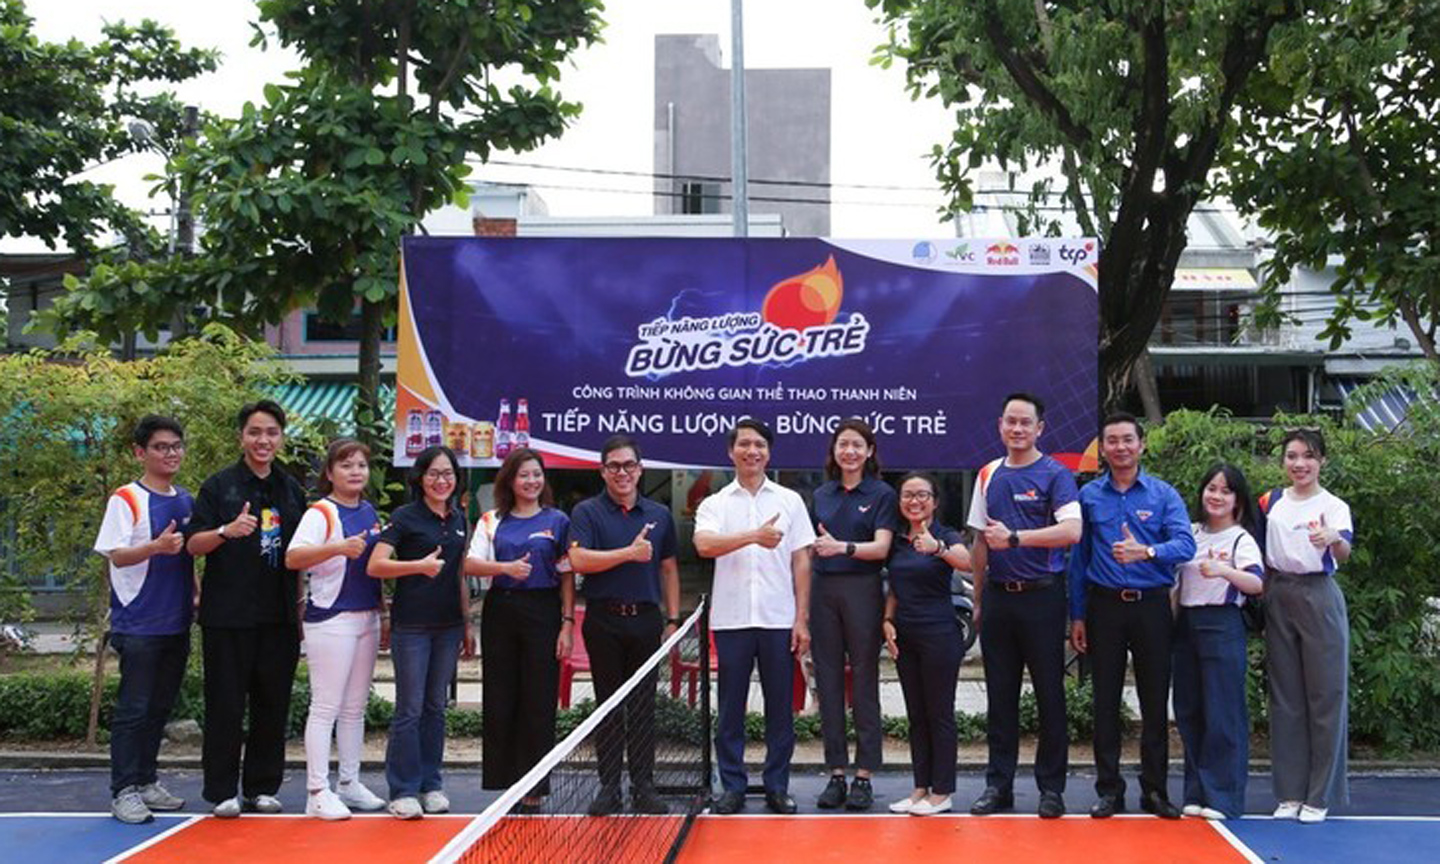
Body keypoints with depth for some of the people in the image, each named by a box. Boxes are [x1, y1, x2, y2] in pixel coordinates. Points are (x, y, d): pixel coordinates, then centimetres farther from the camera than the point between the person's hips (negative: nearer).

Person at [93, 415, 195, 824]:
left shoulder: (186, 500, 12)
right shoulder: (126, 499, -7)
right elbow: (117, 555, -14)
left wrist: (197, 594, 11)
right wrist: (156, 547, -31)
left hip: (176, 622, 7)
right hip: (138, 624, -6)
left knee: (160, 706, 13)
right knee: (133, 708, -4)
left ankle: (146, 781, 23)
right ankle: (124, 791, 2)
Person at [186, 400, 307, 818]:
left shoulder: (292, 489, 12)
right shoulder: (220, 485, -1)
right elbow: (193, 544, -5)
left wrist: (302, 599, 11)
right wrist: (227, 530, -24)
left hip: (279, 614, 4)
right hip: (228, 615, -4)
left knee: (273, 704, 8)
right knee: (226, 705, 0)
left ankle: (262, 787, 18)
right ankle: (222, 791, 10)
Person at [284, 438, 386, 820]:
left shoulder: (369, 512, 13)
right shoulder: (321, 512, -9)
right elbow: (292, 558, -22)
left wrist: (382, 611, 17)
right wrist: (339, 547, -34)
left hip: (367, 617, 8)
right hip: (330, 620, -8)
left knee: (355, 707, 13)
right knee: (325, 707, -5)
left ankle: (350, 782, 22)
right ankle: (318, 792, 0)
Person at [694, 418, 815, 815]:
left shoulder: (790, 501, 9)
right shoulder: (714, 504, 6)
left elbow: (801, 562, 7)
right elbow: (704, 544, -15)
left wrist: (802, 619, 0)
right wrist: (753, 536, -27)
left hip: (779, 620, 1)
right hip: (731, 619, -1)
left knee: (780, 708, 4)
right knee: (730, 708, 3)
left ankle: (777, 786, 14)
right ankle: (733, 787, 12)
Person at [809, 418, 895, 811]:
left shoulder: (882, 494, 0)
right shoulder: (821, 495, 13)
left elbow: (882, 547, -10)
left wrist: (842, 547, -25)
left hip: (862, 590, -4)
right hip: (823, 590, 4)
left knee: (864, 683, -1)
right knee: (828, 683, 5)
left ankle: (864, 775, 5)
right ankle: (836, 774, 12)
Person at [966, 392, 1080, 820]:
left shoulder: (1055, 475, -3)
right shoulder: (988, 476, 12)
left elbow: (1071, 531, -18)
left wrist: (1014, 537, -20)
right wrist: (978, 599, 13)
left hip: (1041, 596, -4)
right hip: (998, 595, 5)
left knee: (1049, 694, 2)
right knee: (1000, 695, 9)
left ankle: (1051, 787, 11)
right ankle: (998, 784, 17)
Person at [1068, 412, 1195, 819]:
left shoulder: (1163, 494, 2)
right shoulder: (1089, 495, 7)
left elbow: (1185, 544, -12)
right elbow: (1079, 557, 8)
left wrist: (1146, 551, -32)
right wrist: (1077, 616, 4)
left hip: (1152, 605, -1)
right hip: (1104, 605, 1)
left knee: (1155, 700, 4)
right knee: (1105, 700, 5)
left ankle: (1155, 789, 15)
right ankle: (1109, 789, 14)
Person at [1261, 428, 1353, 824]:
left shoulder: (1334, 506, -4)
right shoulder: (1271, 502, 9)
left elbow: (1344, 553, -21)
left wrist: (1333, 539, -43)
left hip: (1318, 598, -4)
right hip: (1278, 598, 4)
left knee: (1325, 696, 0)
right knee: (1285, 698, 8)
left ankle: (1320, 795, 8)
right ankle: (1290, 792, 16)